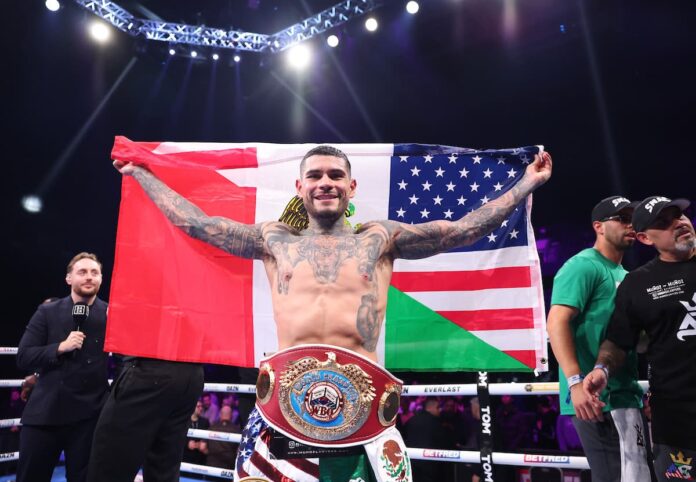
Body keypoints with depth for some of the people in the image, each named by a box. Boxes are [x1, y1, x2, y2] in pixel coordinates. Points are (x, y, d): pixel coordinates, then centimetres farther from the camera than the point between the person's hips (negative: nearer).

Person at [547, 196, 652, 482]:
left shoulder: (623, 275, 21)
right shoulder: (584, 265, -9)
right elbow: (557, 323, -21)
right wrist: (576, 381, -29)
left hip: (623, 393, 10)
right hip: (597, 395, -10)